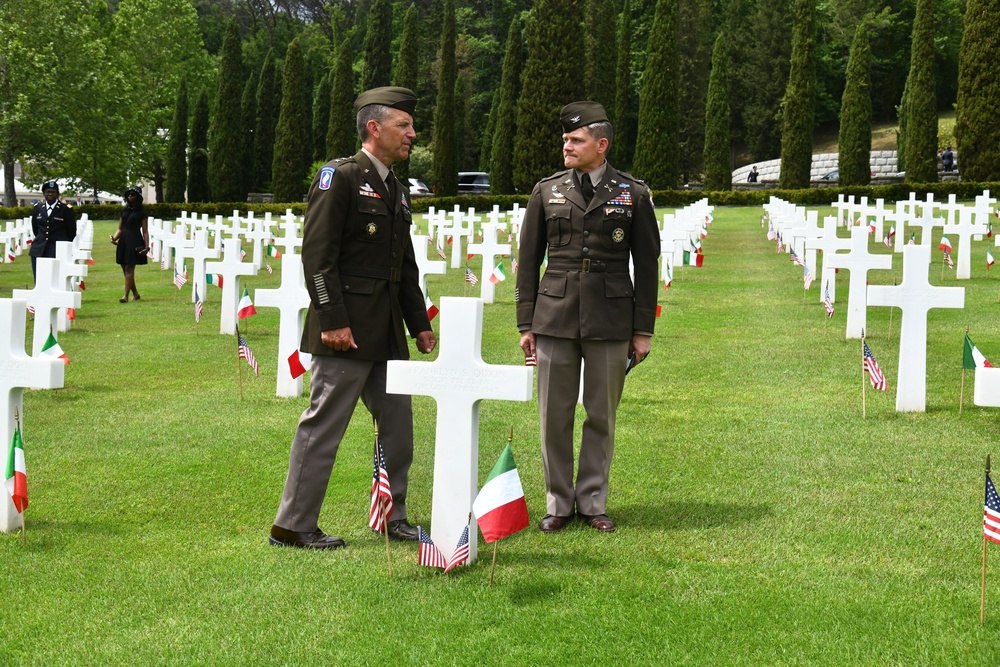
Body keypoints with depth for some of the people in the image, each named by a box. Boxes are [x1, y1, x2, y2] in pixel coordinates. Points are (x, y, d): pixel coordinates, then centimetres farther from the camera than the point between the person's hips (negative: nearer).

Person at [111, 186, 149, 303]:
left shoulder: (141, 212, 0)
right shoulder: (123, 211, 15)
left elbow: (145, 231, -3)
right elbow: (120, 229, 17)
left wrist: (146, 246, -12)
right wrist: (114, 237, -3)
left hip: (135, 242, -6)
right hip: (123, 241, 6)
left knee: (129, 269, -11)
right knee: (125, 270, 8)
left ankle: (126, 295, -13)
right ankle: (135, 294, 20)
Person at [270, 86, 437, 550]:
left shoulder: (396, 190, 17)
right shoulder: (340, 178, -9)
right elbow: (317, 255, -16)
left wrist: (420, 324, 17)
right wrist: (333, 320, -21)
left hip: (387, 332, 9)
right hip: (347, 331, -9)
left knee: (398, 423, 12)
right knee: (324, 425, -3)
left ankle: (391, 516, 24)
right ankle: (293, 526, 4)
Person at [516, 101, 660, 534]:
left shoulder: (633, 194, 3)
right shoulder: (547, 191, 7)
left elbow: (646, 265, 4)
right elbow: (528, 260, 9)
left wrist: (643, 330, 1)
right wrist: (525, 323, 4)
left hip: (610, 321, -1)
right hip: (555, 318, 1)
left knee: (602, 416, 6)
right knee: (554, 417, 4)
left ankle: (593, 502, 18)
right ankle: (558, 504, 15)